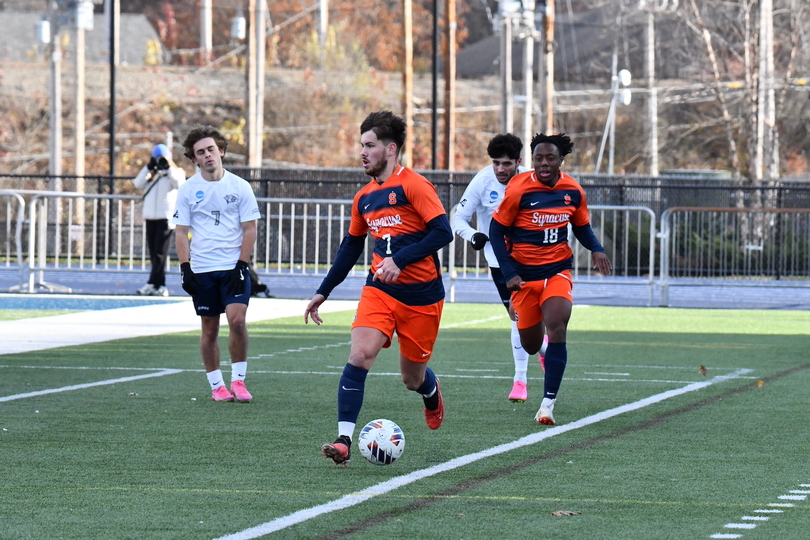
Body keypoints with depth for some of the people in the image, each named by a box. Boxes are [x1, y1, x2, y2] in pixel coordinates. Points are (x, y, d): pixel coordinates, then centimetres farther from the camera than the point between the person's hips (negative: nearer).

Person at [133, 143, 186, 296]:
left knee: (160, 253, -10)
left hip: (166, 218, -6)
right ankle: (160, 286, 9)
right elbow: (138, 184, 4)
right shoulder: (152, 174, 17)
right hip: (150, 217, 6)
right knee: (153, 253, 5)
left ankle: (152, 284, -16)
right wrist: (148, 167, -2)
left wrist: (168, 168, -15)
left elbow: (180, 184, -17)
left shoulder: (175, 172, 3)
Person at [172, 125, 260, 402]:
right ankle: (216, 385, 13)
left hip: (233, 268, -1)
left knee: (237, 319, -16)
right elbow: (181, 231, 5)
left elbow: (249, 229, 2)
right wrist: (185, 267, -5)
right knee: (209, 329, 4)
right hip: (202, 270, 1)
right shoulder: (187, 190, 3)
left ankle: (238, 380, -3)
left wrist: (241, 264, -7)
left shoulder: (240, 187, 1)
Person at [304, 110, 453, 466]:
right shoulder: (364, 198, 10)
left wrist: (400, 260, -28)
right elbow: (351, 247, 22)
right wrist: (324, 292, 20)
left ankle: (431, 393, 47)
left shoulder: (413, 186, -11)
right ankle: (344, 440, -22)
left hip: (421, 294, -4)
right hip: (380, 290, 4)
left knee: (412, 378, 8)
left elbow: (443, 232, -19)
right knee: (360, 354, -19)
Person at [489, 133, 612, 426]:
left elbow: (581, 225, 13)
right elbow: (497, 229, -5)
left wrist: (596, 249, -7)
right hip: (524, 274, -1)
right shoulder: (518, 190, -12)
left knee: (557, 328, -22)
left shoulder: (573, 191, -2)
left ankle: (549, 401, -18)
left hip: (558, 270, 1)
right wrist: (509, 273, -13)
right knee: (530, 346, 6)